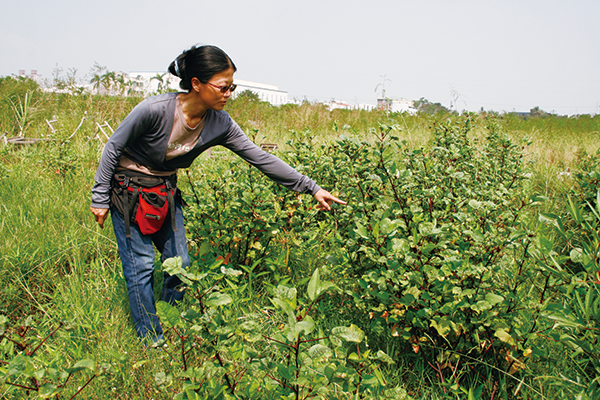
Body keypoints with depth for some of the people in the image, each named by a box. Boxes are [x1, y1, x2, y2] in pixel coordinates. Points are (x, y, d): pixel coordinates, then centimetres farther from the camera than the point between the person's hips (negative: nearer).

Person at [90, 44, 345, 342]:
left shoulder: (220, 125, -16)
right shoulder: (155, 110, -30)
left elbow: (260, 158, -12)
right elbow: (113, 147, -17)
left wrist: (311, 187, -13)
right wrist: (100, 198, -12)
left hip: (165, 192, 5)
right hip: (129, 190, -5)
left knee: (179, 262, 8)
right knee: (141, 266, -4)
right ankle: (151, 342, 12)